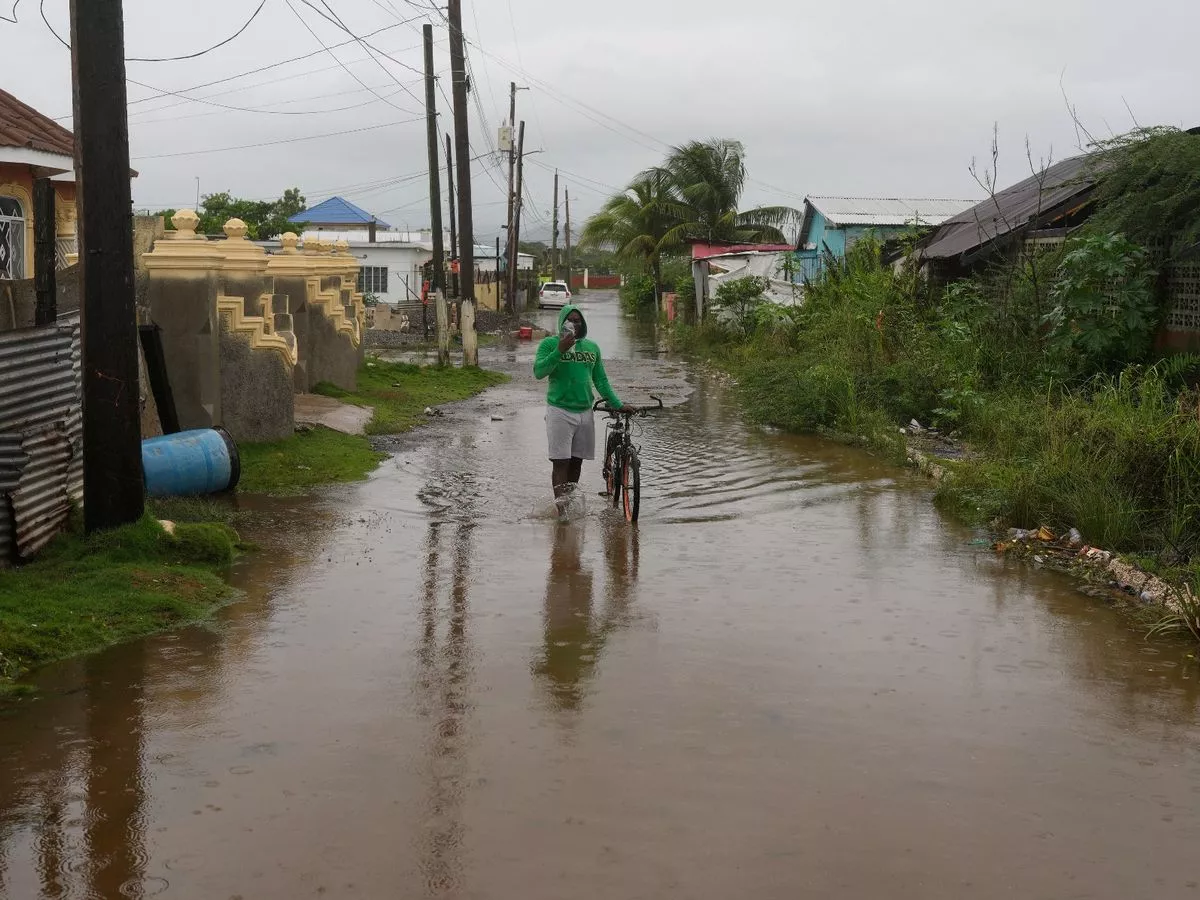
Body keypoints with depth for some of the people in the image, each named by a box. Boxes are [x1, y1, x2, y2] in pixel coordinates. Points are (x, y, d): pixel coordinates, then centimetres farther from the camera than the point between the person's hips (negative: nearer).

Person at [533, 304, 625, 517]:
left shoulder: (591, 347, 12)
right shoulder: (549, 344, -1)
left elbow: (601, 380, 18)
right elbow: (538, 372, -15)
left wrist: (617, 404, 12)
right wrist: (560, 351, -24)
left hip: (585, 411, 4)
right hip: (559, 411, -4)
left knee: (577, 461, 9)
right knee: (561, 462, -8)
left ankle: (572, 502, 21)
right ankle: (561, 509, -11)